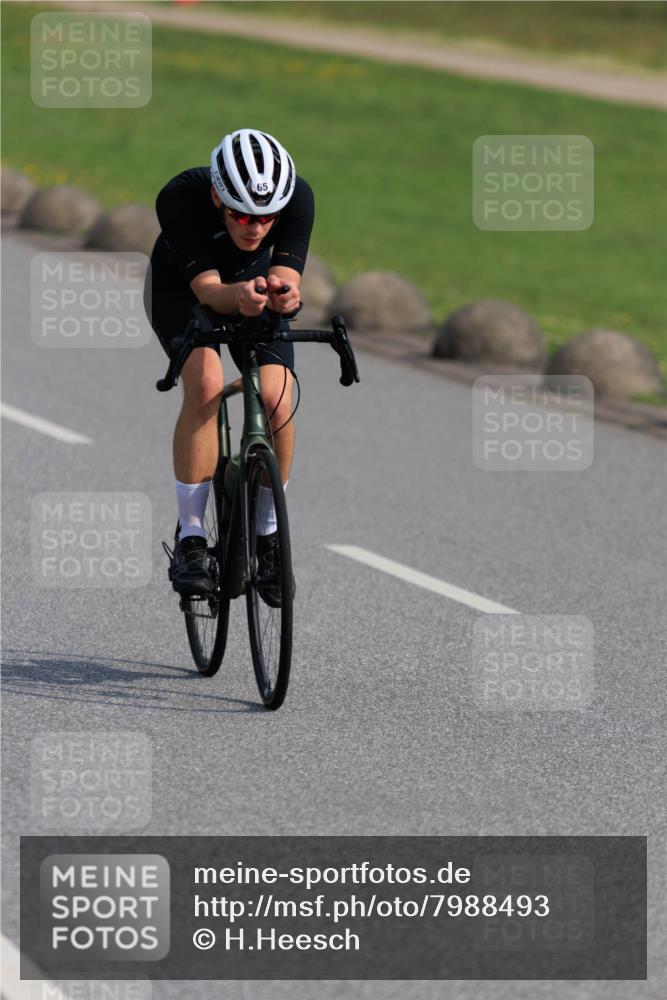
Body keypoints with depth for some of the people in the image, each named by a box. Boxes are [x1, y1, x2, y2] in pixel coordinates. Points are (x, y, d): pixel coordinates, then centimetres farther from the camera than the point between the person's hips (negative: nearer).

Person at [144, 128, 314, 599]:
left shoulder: (298, 197, -32)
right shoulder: (181, 198, -38)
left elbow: (285, 276, -35)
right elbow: (207, 288, -39)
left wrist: (283, 293, -59)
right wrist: (238, 296, -61)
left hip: (256, 280, 2)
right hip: (182, 283, -2)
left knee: (277, 400, -19)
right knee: (206, 384, -29)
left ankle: (268, 537, 4)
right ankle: (190, 540, -20)